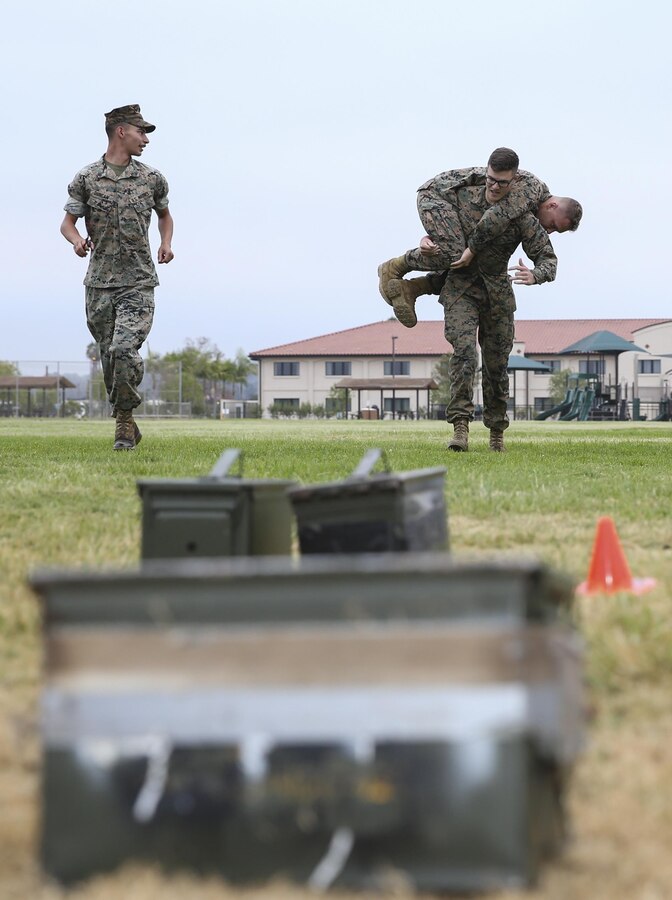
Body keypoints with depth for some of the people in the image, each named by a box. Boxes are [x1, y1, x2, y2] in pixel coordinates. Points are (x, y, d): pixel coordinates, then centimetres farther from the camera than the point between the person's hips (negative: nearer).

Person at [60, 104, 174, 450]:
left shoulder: (151, 179, 7)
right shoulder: (86, 179, 3)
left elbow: (164, 214, 23)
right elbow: (67, 222, 6)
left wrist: (166, 244, 4)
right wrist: (77, 239, -17)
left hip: (138, 282, -1)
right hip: (99, 282, 1)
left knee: (124, 350, -20)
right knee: (110, 357, 7)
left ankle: (123, 420, -7)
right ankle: (127, 423, 22)